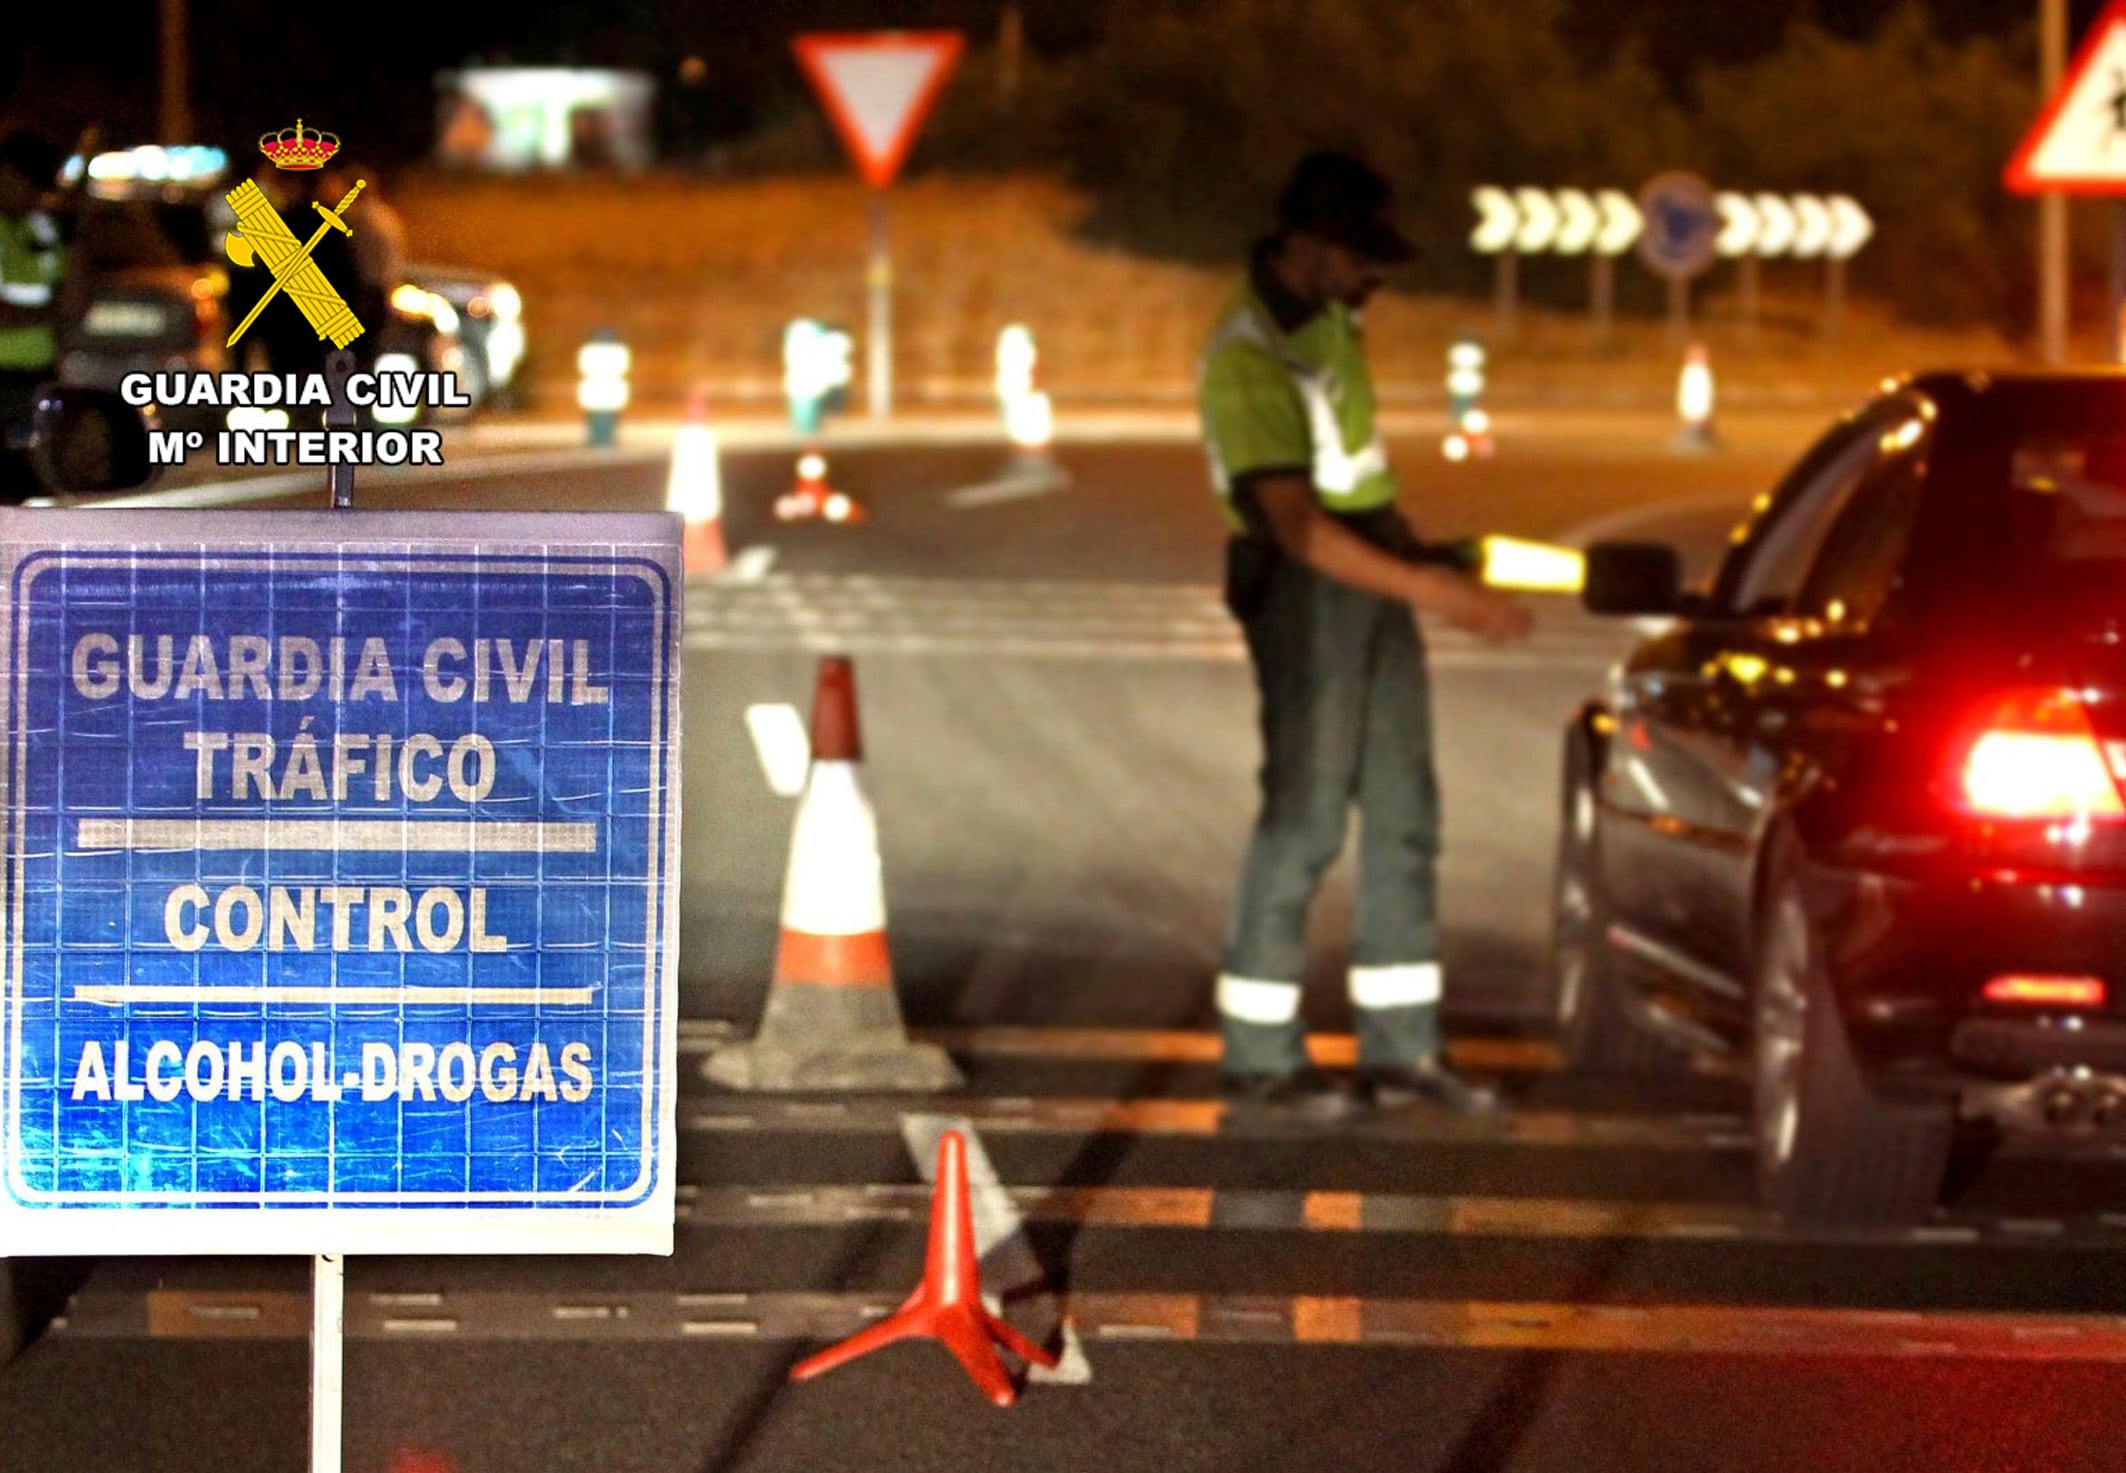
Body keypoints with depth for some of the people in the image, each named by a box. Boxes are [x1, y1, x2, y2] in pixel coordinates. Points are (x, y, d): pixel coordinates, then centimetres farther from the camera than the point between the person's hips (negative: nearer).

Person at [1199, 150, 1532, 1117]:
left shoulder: (1331, 316, 7)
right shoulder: (1249, 359, -21)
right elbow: (1298, 528, -28)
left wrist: (1413, 547, 16)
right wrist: (1429, 590, -33)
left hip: (1372, 572, 9)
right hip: (1303, 587, -9)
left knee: (1402, 815, 8)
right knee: (1304, 814, -6)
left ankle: (1399, 1048, 12)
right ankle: (1259, 1055, 2)